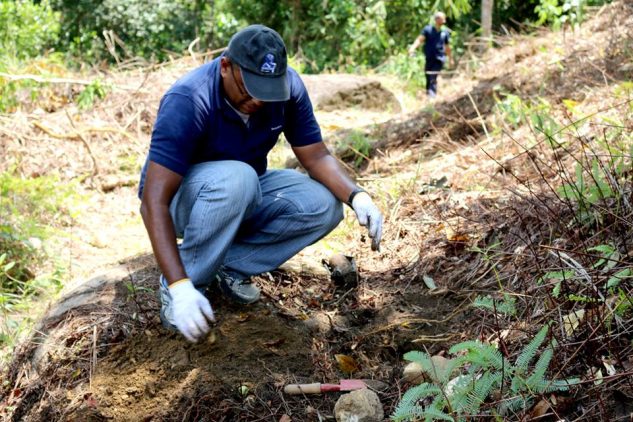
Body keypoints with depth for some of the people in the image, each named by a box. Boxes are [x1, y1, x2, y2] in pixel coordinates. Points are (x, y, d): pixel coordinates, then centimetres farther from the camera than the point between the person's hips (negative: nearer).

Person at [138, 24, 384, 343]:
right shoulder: (187, 101, -32)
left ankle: (229, 266, -3)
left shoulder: (287, 86, -16)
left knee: (324, 206, -16)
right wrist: (180, 287, -45)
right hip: (182, 197, -5)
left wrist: (356, 196, -31)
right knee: (236, 179, -37)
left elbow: (316, 156, -10)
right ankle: (181, 282, -18)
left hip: (245, 196, 6)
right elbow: (154, 201, -36)